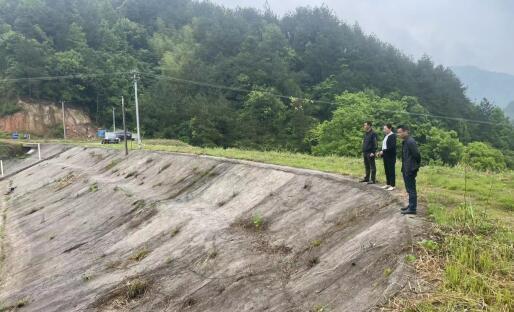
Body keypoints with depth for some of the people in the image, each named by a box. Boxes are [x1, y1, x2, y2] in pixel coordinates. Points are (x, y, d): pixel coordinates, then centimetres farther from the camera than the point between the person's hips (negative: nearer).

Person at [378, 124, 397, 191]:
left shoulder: (392, 136, -13)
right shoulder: (386, 136, 13)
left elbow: (392, 147, -21)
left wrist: (383, 151, -20)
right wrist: (381, 152, 4)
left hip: (390, 157, -8)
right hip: (385, 156, 8)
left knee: (391, 171, -1)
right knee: (387, 171, 13)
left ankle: (393, 185, 5)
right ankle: (388, 184, 22)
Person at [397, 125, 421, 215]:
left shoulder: (410, 142, -19)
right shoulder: (405, 142, 11)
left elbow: (417, 155, -20)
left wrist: (416, 166, -9)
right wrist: (403, 168, 13)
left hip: (410, 170, -10)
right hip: (406, 170, 10)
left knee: (411, 189, -2)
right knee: (409, 189, 18)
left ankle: (412, 209, 4)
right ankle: (411, 205, 29)